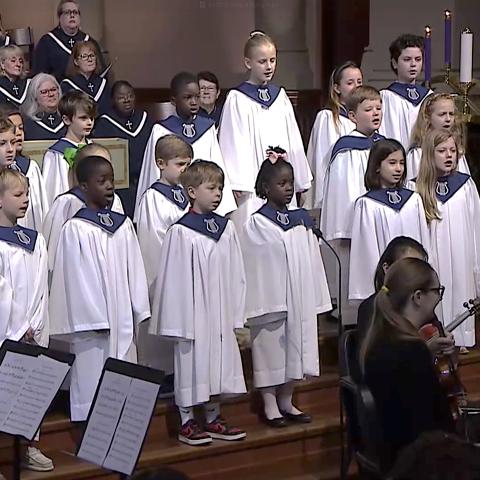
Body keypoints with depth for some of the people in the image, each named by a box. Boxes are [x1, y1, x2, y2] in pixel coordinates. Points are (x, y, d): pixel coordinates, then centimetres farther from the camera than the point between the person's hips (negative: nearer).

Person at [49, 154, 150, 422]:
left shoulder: (124, 225, 8)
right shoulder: (75, 229, -8)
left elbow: (135, 270, 10)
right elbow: (77, 277, -10)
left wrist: (139, 312, 6)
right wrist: (95, 320, -12)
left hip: (123, 320, 5)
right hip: (93, 323, -5)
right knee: (93, 380, -1)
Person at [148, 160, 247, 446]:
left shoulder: (227, 228, 6)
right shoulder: (181, 232, -12)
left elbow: (237, 275, 10)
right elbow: (174, 279, -11)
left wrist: (237, 315, 7)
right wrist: (178, 322, -12)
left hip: (221, 314, 6)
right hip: (194, 312, -6)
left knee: (220, 363, 13)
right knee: (191, 364, 3)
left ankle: (213, 419, 27)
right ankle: (187, 423, 16)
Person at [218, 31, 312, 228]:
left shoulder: (280, 96, 14)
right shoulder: (237, 99, -2)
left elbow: (294, 141, 17)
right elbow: (234, 143, -7)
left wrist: (301, 181, 16)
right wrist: (237, 185, -12)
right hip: (253, 186, -5)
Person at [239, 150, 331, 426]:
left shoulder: (302, 220, 8)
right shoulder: (257, 224, -9)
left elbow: (313, 260, 11)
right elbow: (254, 265, -11)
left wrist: (318, 298, 8)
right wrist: (263, 302, -16)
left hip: (300, 299, 6)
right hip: (272, 298, -6)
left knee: (296, 346, 11)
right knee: (270, 347, 1)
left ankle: (286, 401, 22)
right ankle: (270, 406, 12)